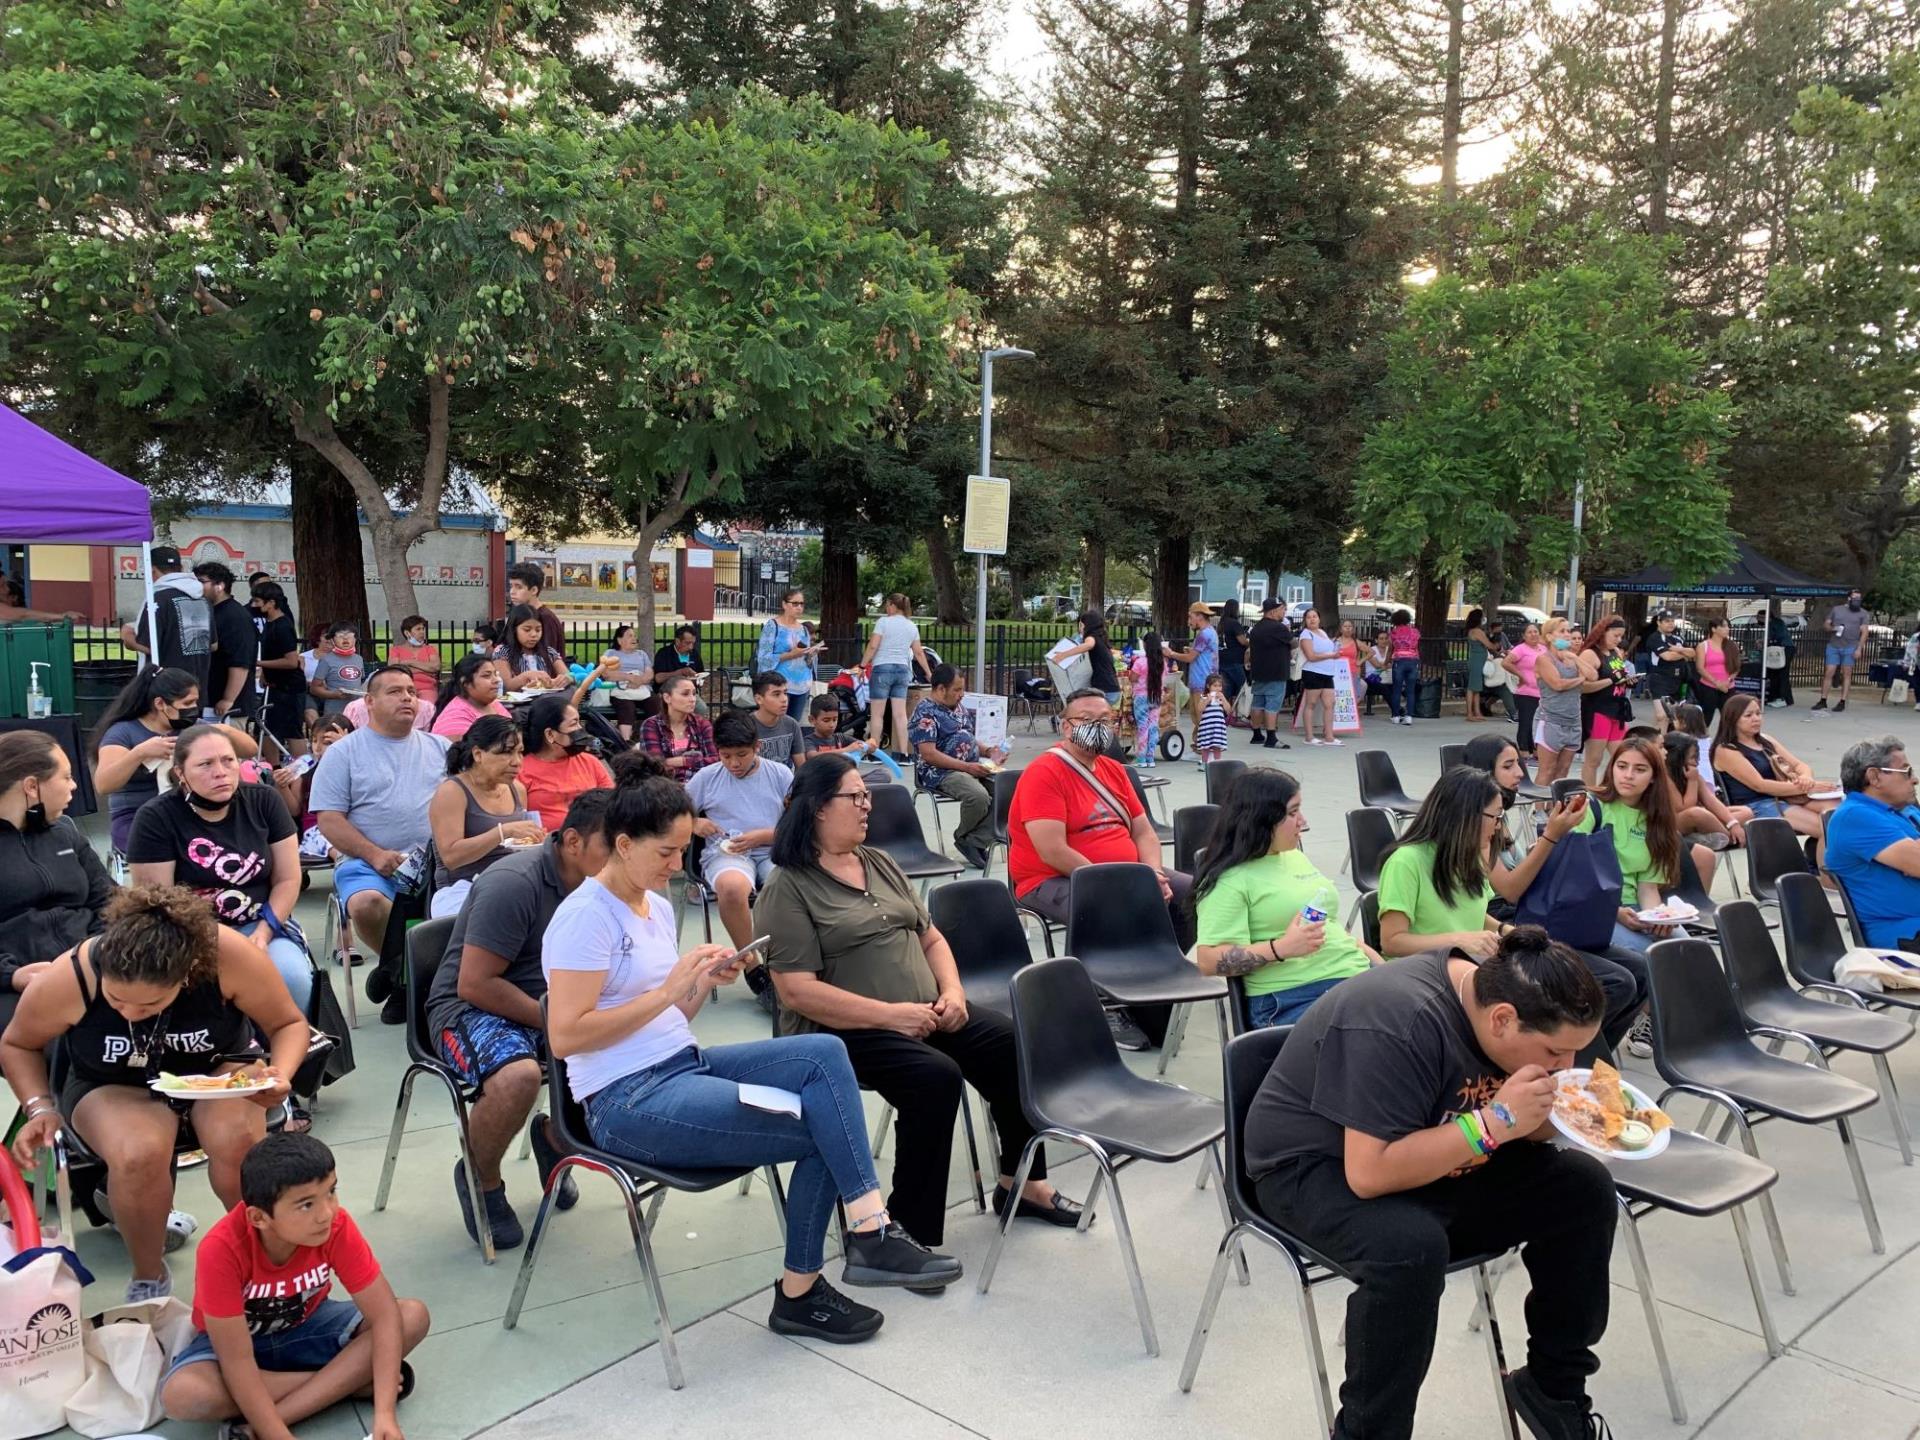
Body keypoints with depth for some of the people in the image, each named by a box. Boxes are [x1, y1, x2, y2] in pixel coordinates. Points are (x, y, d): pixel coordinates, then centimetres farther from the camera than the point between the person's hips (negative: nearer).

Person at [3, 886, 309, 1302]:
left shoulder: (227, 956, -31)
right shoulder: (68, 979, -27)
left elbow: (289, 1023, -12)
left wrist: (280, 1074, -30)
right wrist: (41, 1108, -16)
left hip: (218, 1067, 0)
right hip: (112, 1086, 0)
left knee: (237, 1138, -33)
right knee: (139, 1154, -34)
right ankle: (148, 1279, -5)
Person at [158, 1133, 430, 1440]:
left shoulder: (337, 1226, -27)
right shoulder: (222, 1249, -34)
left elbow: (384, 1313, -25)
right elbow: (237, 1361, -31)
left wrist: (385, 1413, -35)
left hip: (306, 1326, 2)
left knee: (414, 1317, -21)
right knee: (182, 1394, -35)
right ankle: (347, 1381, -19)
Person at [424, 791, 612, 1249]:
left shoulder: (598, 886, 0)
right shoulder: (514, 883, -22)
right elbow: (474, 984, -23)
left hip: (553, 1004, 7)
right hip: (472, 1006, -6)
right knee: (519, 1076, -37)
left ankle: (554, 1138, 13)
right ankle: (479, 1179, -4)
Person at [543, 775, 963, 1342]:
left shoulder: (657, 907, 14)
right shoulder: (585, 917, -11)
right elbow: (565, 1036, -19)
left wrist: (703, 983, -2)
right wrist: (669, 990, -19)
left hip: (686, 1064, 8)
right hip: (628, 1101, -8)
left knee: (824, 1052, -18)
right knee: (820, 1129, -20)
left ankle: (869, 1234, -15)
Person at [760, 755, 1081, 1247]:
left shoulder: (880, 862, 14)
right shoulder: (788, 888, -9)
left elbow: (930, 937, 18)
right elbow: (798, 991, -18)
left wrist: (952, 993, -2)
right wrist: (889, 1014, -23)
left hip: (925, 1016, 7)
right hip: (845, 1030, -7)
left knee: (1013, 1044, -10)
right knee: (936, 1076, -31)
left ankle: (1022, 1183, 7)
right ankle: (910, 1231, -18)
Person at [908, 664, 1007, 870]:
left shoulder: (956, 707, 19)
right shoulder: (925, 714, -9)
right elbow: (929, 754, -18)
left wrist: (989, 752, 7)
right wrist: (966, 766, -23)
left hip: (974, 766, 9)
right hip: (941, 773, -9)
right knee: (979, 796, -34)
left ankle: (976, 842, -13)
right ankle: (962, 836, -2)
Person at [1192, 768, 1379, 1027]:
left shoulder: (1295, 856, 21)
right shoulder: (1231, 880, -5)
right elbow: (1209, 960, -13)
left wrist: (1377, 962, 16)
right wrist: (1281, 949, -22)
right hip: (1293, 1000, -8)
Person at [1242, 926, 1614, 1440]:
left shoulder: (1500, 993, -7)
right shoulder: (1398, 1022, -32)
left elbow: (1518, 1128, 7)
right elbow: (1370, 1174, -35)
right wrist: (1493, 1123, -32)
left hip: (1439, 1161, 8)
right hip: (1319, 1169, -8)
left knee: (1584, 1187, -4)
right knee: (1410, 1245, -37)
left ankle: (1554, 1387, 13)